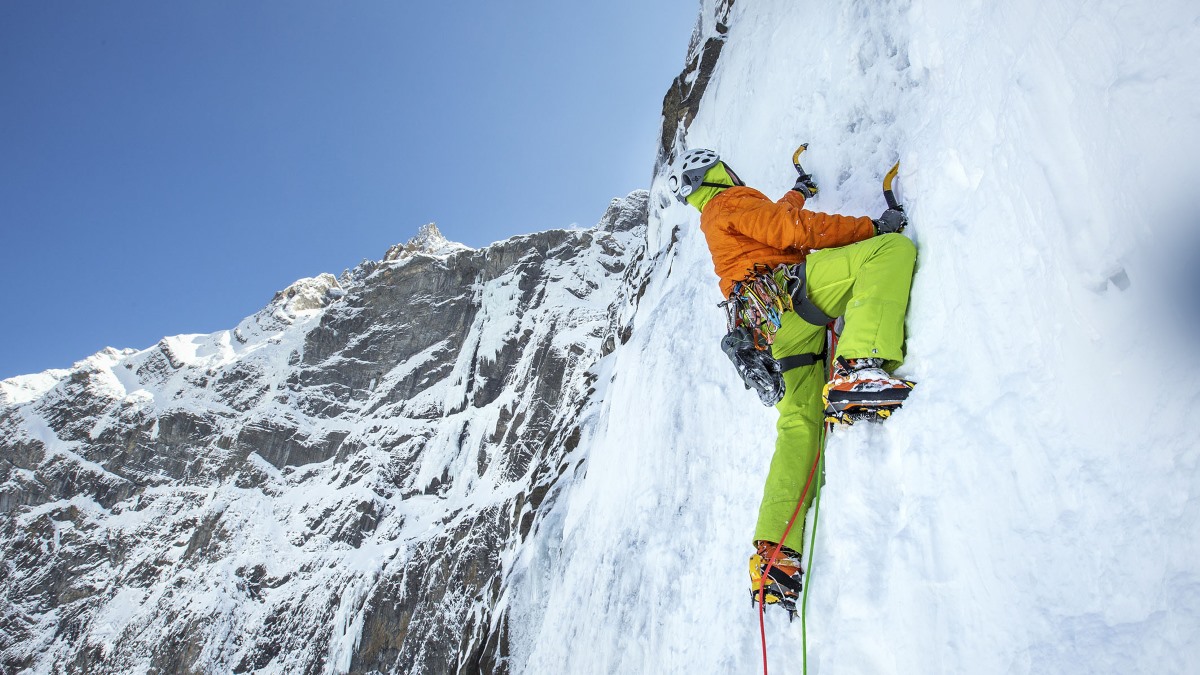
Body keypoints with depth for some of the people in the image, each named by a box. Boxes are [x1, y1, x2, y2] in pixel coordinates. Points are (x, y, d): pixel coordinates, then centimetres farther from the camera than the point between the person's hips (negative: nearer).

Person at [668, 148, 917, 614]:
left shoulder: (712, 223, 34)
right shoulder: (733, 201, 8)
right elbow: (794, 229, -7)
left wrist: (797, 191, 69)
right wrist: (871, 225, -2)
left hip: (770, 326, 8)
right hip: (789, 291, -8)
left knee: (799, 425, -1)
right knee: (892, 247, -15)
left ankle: (774, 554, -11)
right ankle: (859, 369, -39)